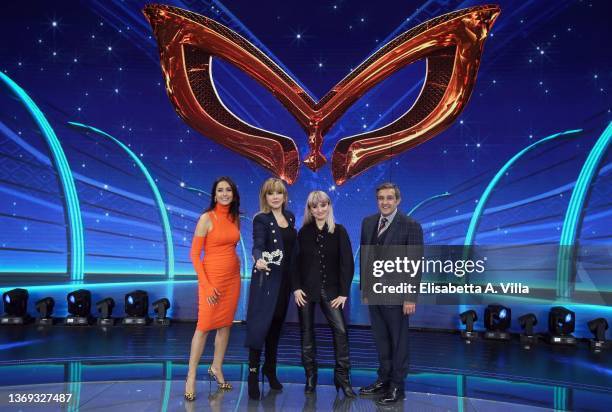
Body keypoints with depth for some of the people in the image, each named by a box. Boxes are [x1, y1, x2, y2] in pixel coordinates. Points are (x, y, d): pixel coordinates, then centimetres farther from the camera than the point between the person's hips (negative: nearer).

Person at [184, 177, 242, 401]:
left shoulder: (235, 218, 7)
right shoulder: (206, 218, -10)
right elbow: (194, 254, -11)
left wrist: (237, 265, 7)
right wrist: (206, 284, -16)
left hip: (233, 278, 6)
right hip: (212, 277, -5)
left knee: (225, 325, 11)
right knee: (204, 326, -4)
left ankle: (216, 369, 26)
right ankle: (191, 377, 6)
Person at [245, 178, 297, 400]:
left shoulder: (290, 216, 9)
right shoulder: (261, 219, -9)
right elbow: (258, 245, -23)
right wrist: (259, 260, -46)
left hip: (285, 279, 6)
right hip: (266, 278, -6)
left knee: (276, 325, 13)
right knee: (261, 324, -6)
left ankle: (270, 369, 26)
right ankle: (253, 374, 3)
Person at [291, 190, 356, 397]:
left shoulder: (339, 231, 0)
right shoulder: (304, 232, 5)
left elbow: (347, 263, -4)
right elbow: (296, 262, 4)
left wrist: (343, 292, -9)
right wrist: (296, 288, -6)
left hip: (330, 289, -2)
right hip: (306, 289, 2)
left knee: (340, 329, -12)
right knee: (307, 331, 6)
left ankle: (342, 376, -2)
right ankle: (310, 376, 18)